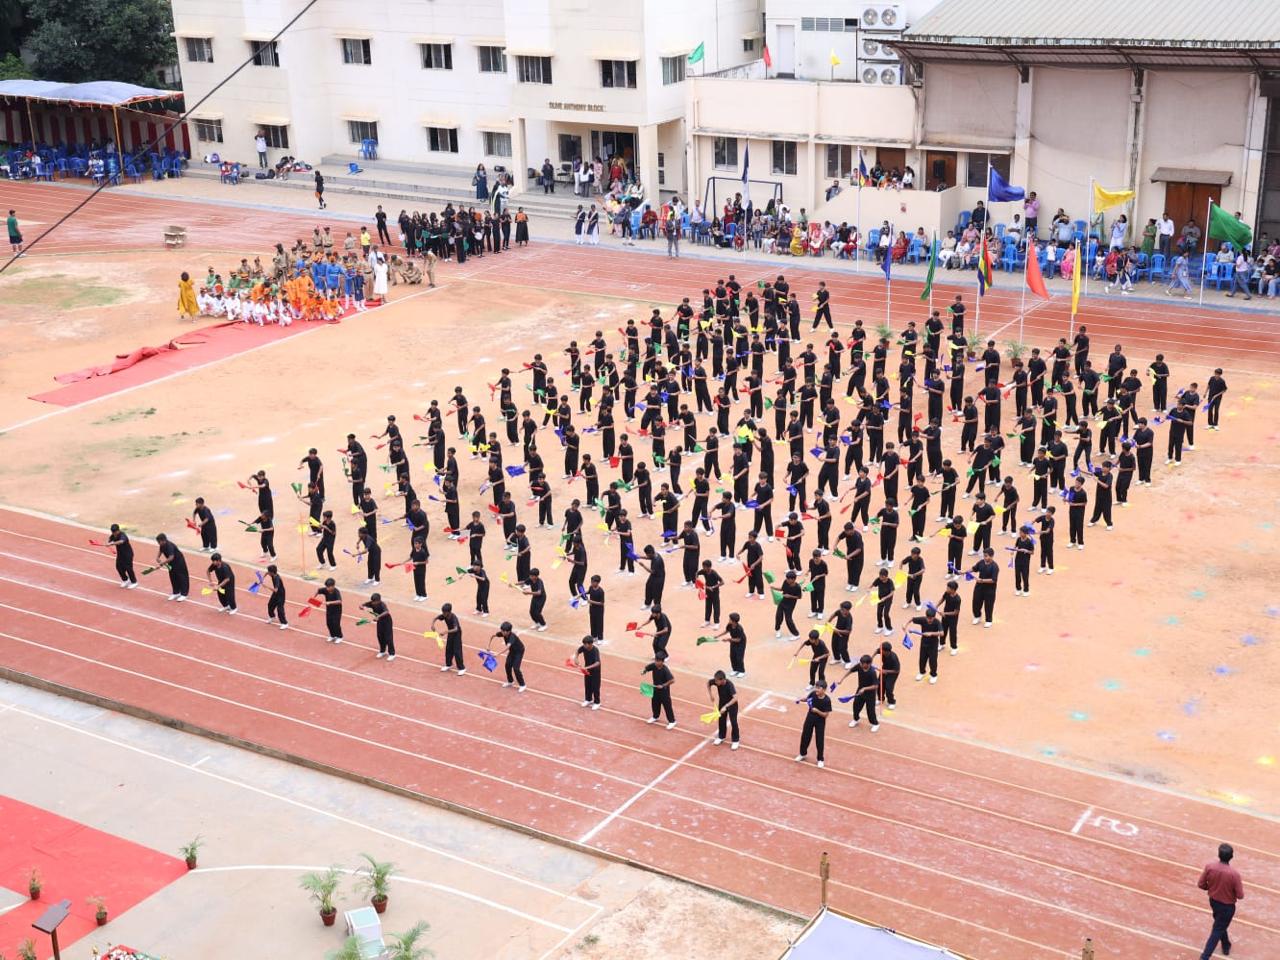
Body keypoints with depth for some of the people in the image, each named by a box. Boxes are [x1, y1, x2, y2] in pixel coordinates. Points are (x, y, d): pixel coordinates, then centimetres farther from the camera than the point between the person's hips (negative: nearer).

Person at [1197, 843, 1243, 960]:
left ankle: (1226, 946, 52)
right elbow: (1240, 896, -21)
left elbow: (1201, 884, -8)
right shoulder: (1234, 873, -30)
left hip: (1213, 901, 4)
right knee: (1217, 931, 9)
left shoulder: (1209, 867, -20)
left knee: (1220, 925, 30)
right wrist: (1232, 889, 1)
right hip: (1227, 906, -4)